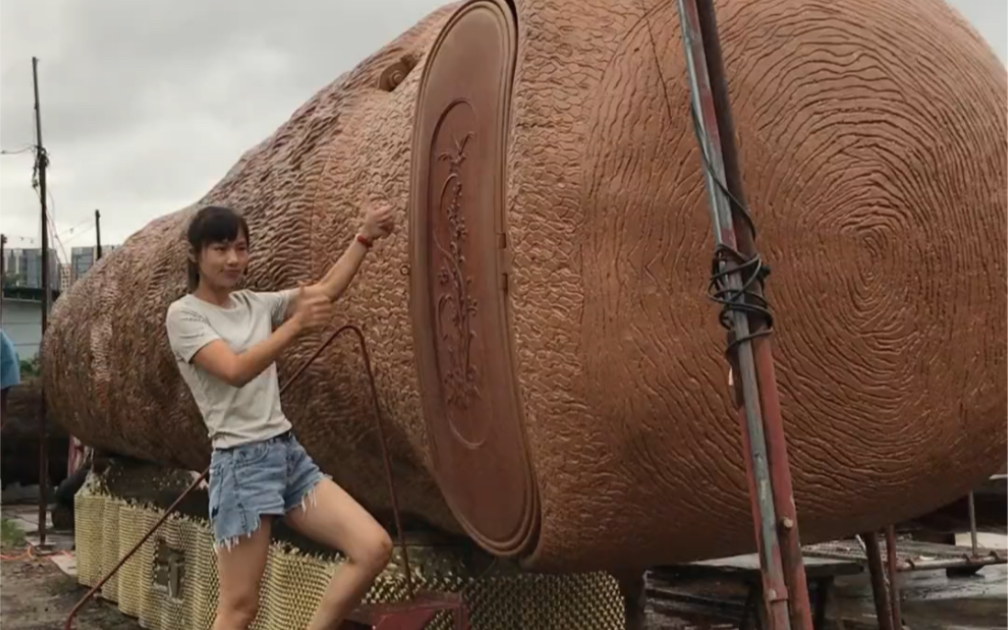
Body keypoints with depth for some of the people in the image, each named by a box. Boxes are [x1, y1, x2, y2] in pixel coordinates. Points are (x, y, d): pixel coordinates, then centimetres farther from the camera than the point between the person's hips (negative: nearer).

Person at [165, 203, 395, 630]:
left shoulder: (256, 304, 13)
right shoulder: (184, 315, -6)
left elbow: (327, 290, 6)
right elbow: (235, 371, -22)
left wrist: (365, 237, -5)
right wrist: (297, 323, -33)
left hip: (290, 454, 7)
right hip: (241, 463, -7)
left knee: (374, 548, -3)